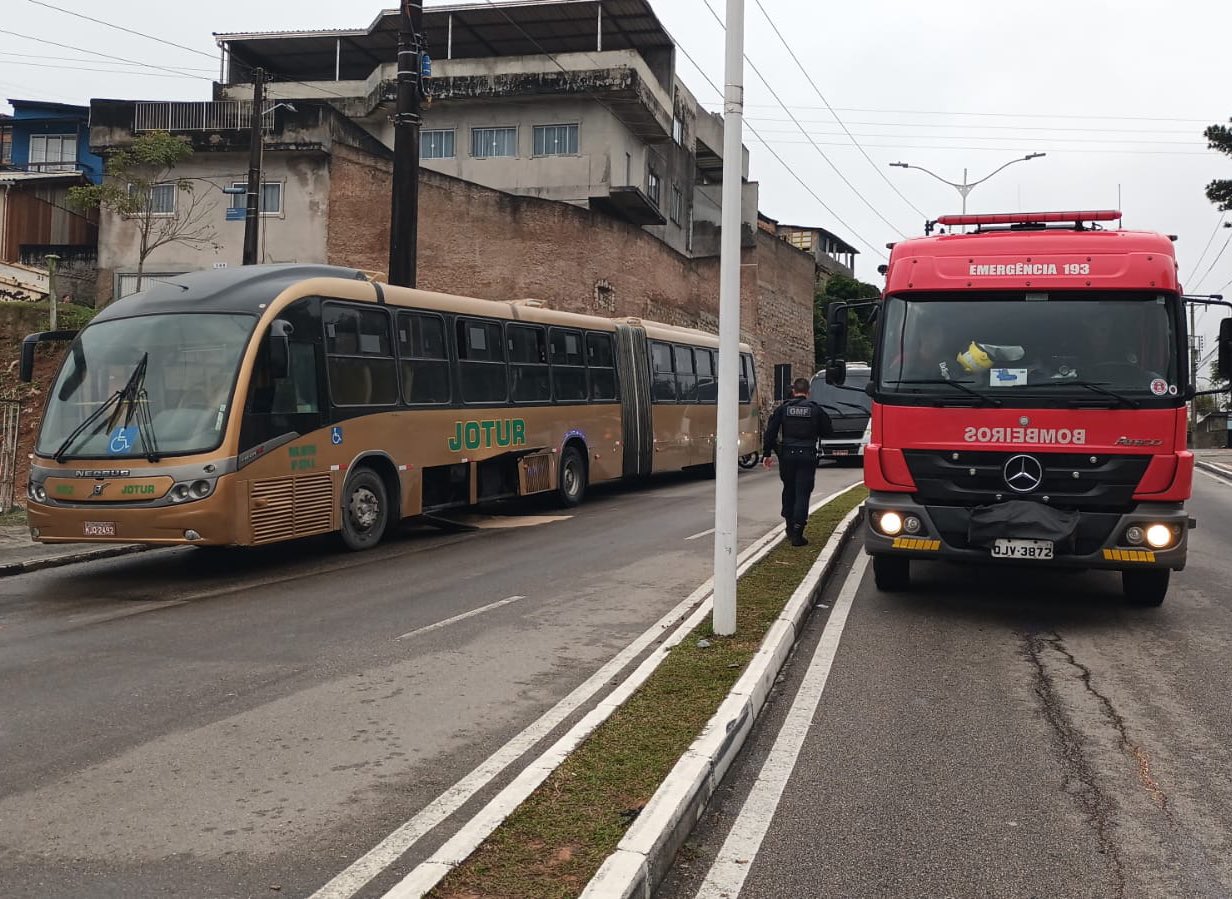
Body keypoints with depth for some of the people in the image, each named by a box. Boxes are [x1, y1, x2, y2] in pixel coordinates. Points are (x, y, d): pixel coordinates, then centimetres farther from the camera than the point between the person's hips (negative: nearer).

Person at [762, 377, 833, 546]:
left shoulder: (783, 409, 2)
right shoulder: (816, 410, 0)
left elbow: (771, 431, -1)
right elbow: (828, 432, 8)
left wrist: (767, 453, 4)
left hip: (787, 455, 2)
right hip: (807, 455, -2)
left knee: (789, 490, 18)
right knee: (802, 494, -2)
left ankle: (790, 527, 28)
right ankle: (797, 533, -8)